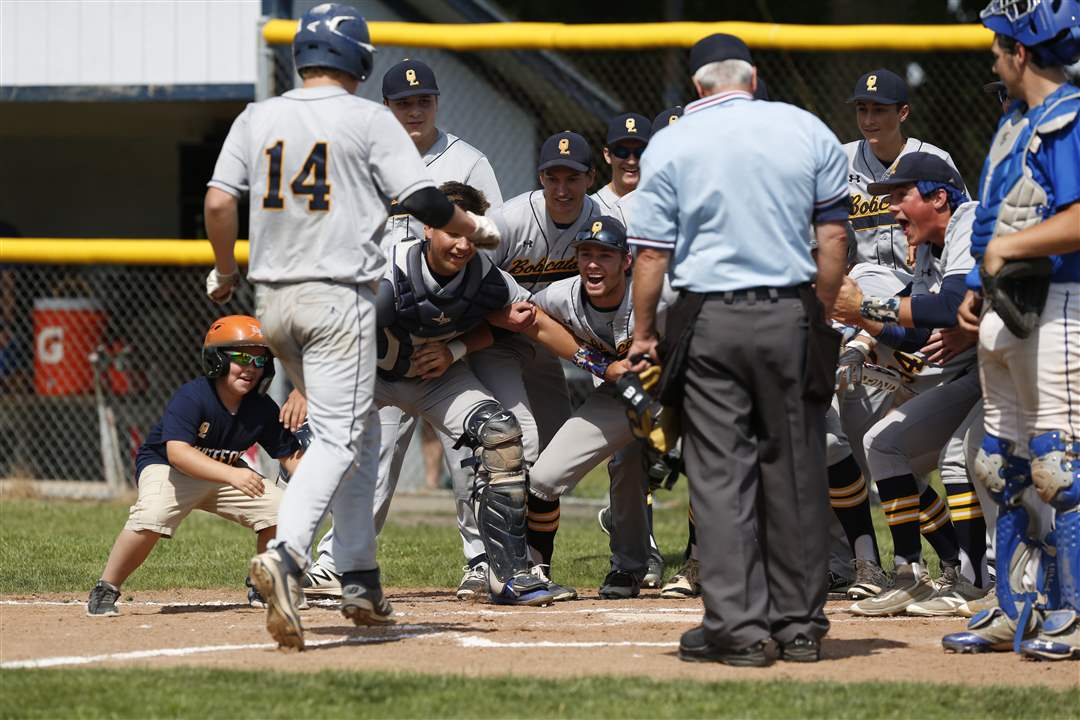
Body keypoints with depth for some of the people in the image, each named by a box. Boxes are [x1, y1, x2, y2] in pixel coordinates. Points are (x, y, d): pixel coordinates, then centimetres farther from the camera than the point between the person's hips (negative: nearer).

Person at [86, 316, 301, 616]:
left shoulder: (263, 409, -13)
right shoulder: (191, 397, -29)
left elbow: (289, 455, -6)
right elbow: (177, 452, -41)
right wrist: (231, 475, -53)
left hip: (225, 473, 6)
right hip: (165, 467, -6)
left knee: (281, 507, -12)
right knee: (153, 515, -36)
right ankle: (105, 590, -18)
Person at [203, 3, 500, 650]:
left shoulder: (257, 119, 7)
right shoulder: (370, 120, -5)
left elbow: (219, 201, 1)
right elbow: (423, 201, -10)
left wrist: (225, 271, 17)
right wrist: (478, 230, 8)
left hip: (273, 299, 6)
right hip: (340, 296, -6)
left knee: (358, 432, 18)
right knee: (338, 438, -10)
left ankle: (361, 582, 18)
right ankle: (286, 557, -35)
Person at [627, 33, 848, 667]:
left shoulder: (670, 145, -1)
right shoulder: (808, 131, 4)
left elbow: (652, 253, -3)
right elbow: (833, 236, 4)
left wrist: (644, 333, 6)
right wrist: (822, 317, 12)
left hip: (709, 323, -2)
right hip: (791, 314, 2)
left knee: (721, 475, 2)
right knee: (796, 472, 9)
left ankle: (738, 626, -3)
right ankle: (801, 624, 13)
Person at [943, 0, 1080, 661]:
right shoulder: (1016, 123, 18)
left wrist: (1008, 247, -17)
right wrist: (981, 288, 15)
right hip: (1006, 311, 11)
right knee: (1007, 467, 12)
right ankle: (1020, 611, 19)